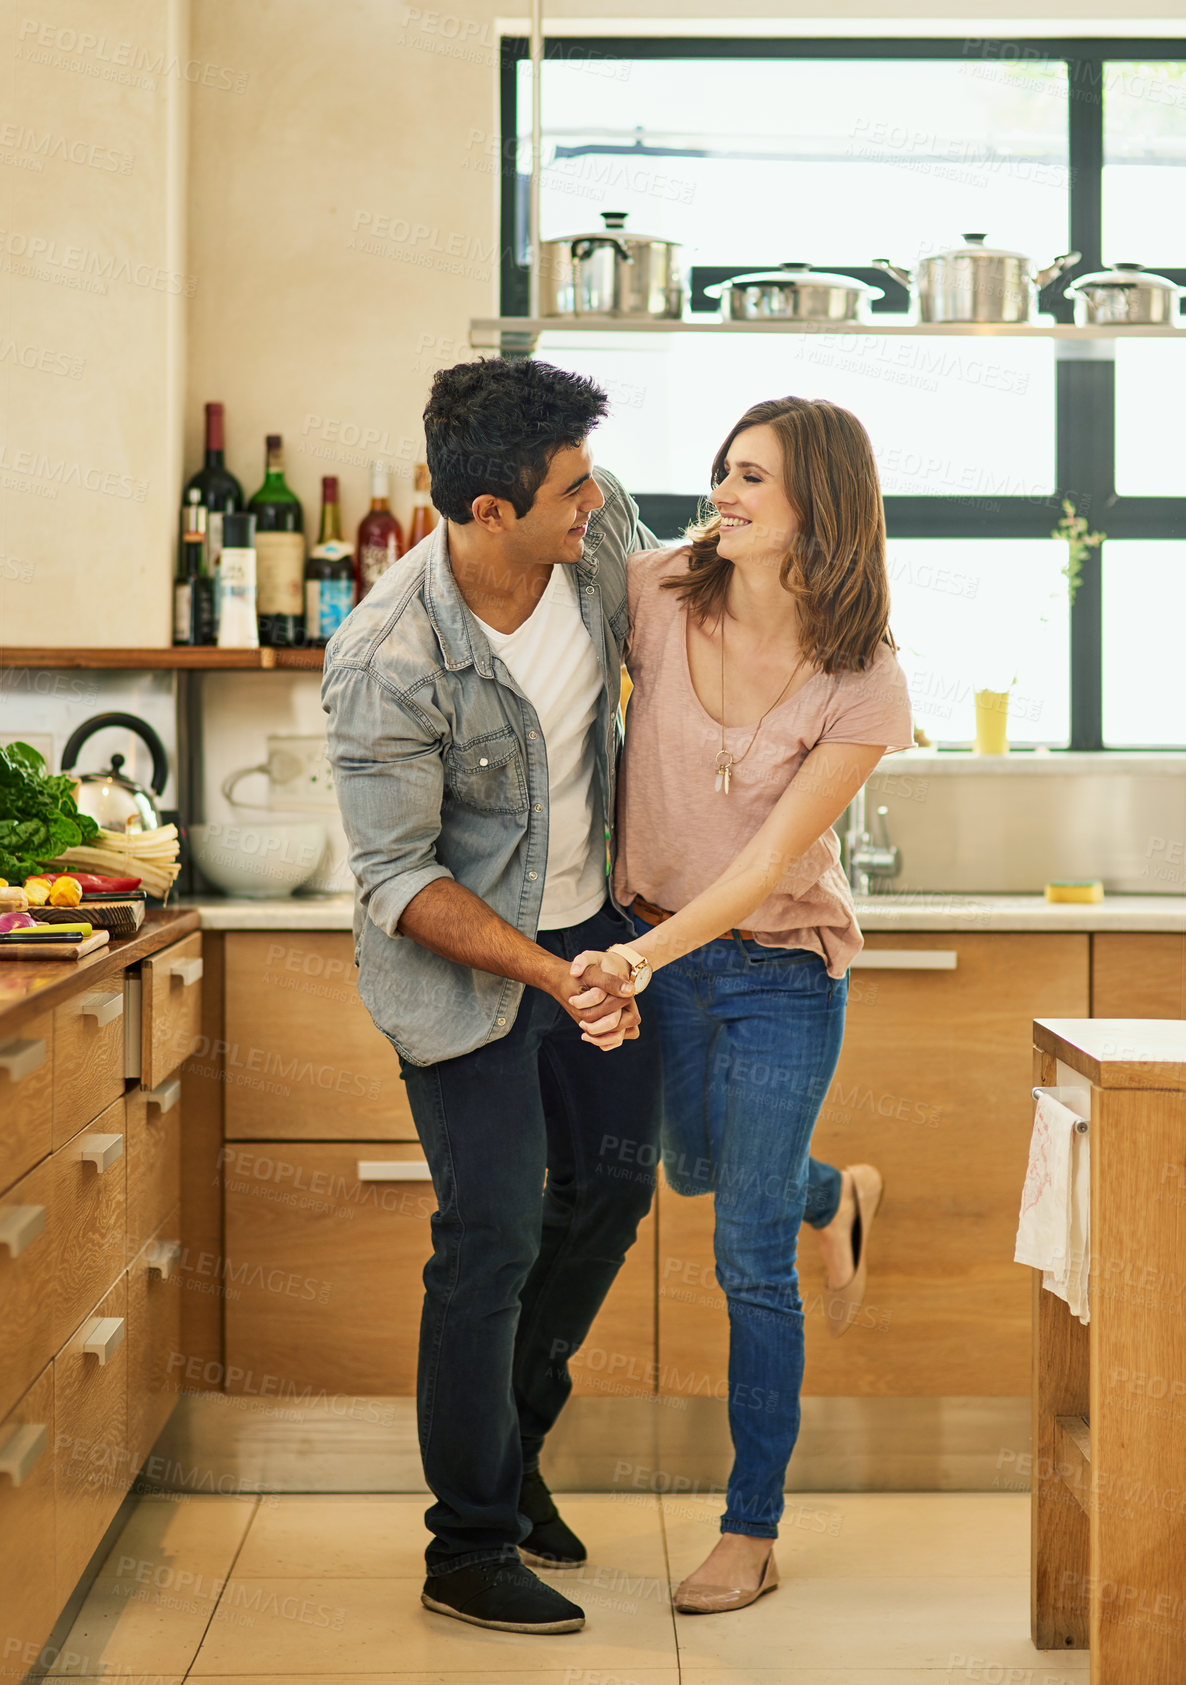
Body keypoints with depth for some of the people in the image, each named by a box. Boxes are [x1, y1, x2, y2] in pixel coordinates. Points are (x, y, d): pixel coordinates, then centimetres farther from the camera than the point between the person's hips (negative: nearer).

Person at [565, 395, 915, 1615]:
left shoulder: (862, 684, -19)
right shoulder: (663, 596, -11)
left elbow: (769, 862, -22)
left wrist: (643, 956, -34)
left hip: (782, 973, -4)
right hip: (657, 943, 4)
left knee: (750, 1261, 1)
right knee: (696, 1172, 24)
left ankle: (753, 1532, 17)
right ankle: (831, 1198, 60)